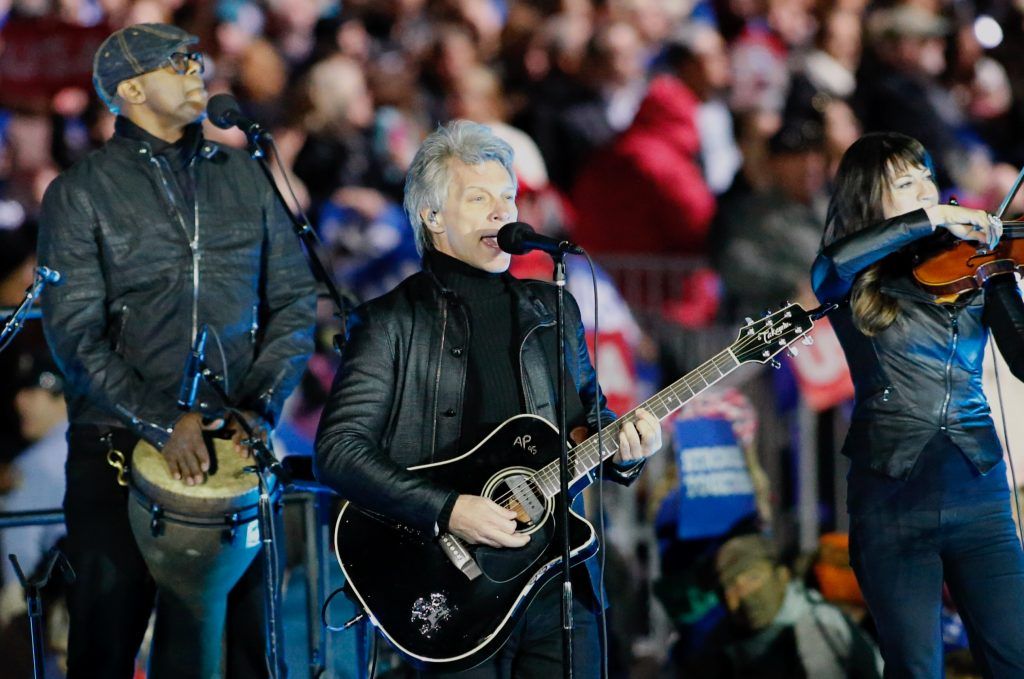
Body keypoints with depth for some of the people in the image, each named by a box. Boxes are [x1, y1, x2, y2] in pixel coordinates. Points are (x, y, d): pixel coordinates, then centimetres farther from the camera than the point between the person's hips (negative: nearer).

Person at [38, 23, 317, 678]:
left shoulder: (243, 177, 12)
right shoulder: (81, 193, 0)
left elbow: (293, 300, 12)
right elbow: (75, 331, -8)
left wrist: (260, 405, -3)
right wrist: (161, 424, -17)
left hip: (233, 443, 3)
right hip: (118, 448, -3)